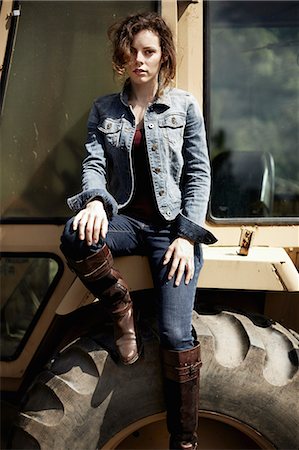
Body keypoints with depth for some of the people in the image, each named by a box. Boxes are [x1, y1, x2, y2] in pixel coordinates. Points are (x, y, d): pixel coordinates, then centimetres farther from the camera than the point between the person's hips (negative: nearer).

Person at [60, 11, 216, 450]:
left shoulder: (185, 105, 5)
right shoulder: (104, 109, 11)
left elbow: (198, 174, 2)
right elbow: (94, 162, 2)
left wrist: (187, 235, -10)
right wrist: (95, 200, -23)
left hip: (173, 225, -2)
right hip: (126, 219, 2)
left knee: (176, 334, -16)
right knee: (75, 236, -34)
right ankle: (121, 307, -7)